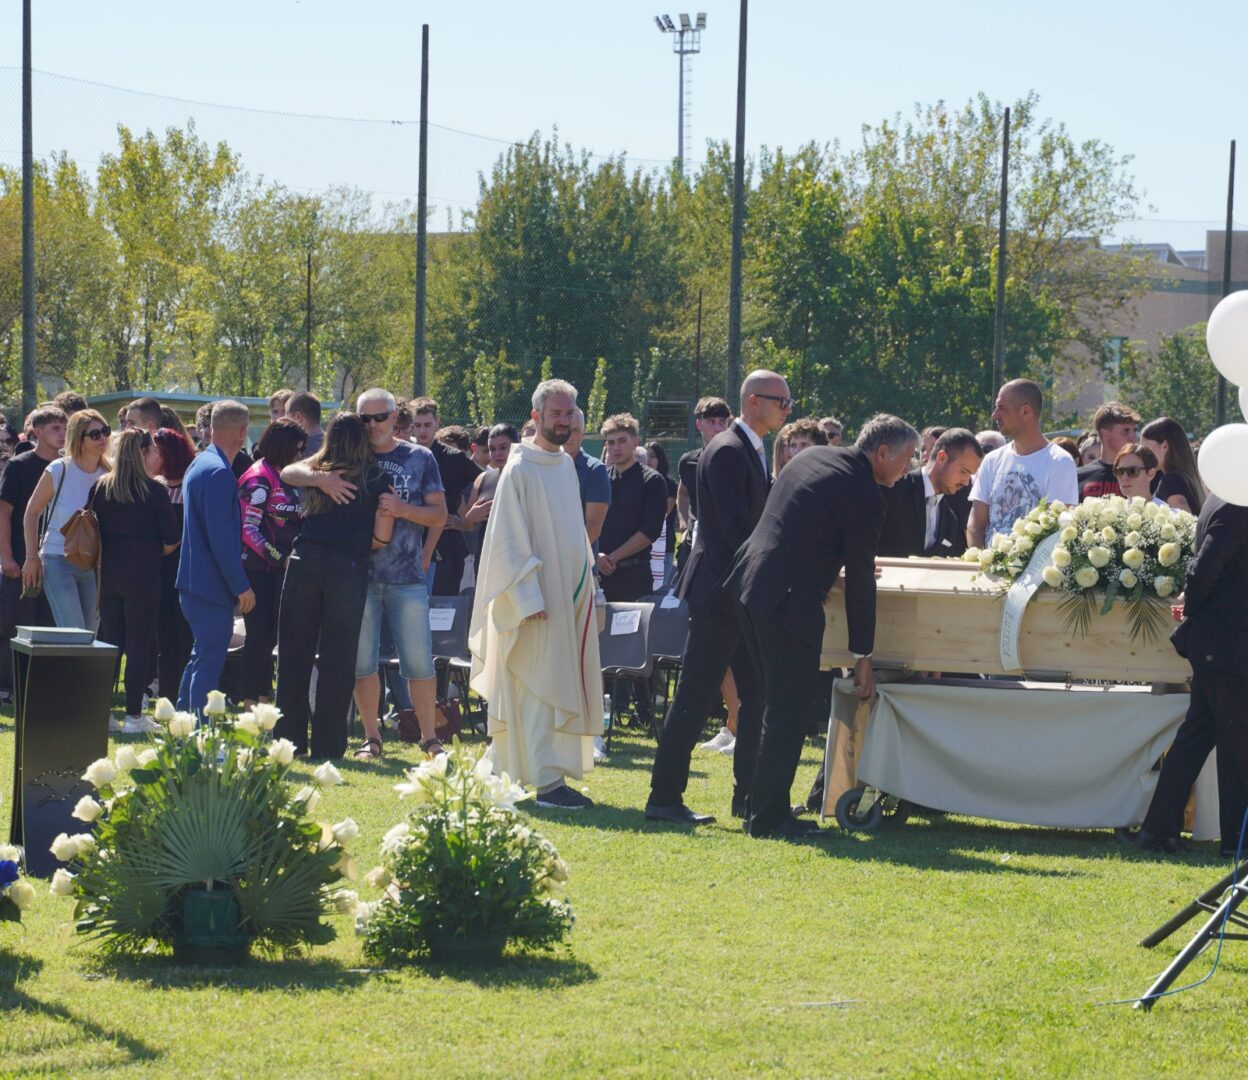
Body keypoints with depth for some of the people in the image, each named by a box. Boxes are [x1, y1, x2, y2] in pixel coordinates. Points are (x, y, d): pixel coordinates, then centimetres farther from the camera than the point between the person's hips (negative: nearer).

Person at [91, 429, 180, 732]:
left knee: (109, 642, 11)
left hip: (108, 573, 5)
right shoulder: (154, 490, -9)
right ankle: (133, 716, 1)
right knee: (139, 644, 1)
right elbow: (173, 537, -8)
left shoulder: (100, 487, 4)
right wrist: (158, 551, 12)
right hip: (143, 576, -5)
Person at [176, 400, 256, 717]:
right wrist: (241, 586, -17)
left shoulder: (199, 465, 14)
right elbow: (221, 537, -22)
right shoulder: (219, 473, -19)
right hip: (212, 586, -10)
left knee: (201, 660, 19)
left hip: (193, 583, 10)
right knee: (209, 665, -6)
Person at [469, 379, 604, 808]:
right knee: (542, 688, -8)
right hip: (538, 601, -8)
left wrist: (587, 587, 17)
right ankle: (547, 783, -8)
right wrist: (528, 597, -18)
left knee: (564, 690, 8)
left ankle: (559, 773, 13)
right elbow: (509, 541, -13)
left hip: (571, 597, 8)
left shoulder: (566, 465, 13)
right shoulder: (520, 469, -10)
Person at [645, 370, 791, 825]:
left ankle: (750, 794, 18)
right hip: (721, 591, -10)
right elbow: (736, 528, -21)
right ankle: (665, 797, -3)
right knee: (695, 697, -6)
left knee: (757, 696, 11)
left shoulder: (752, 452, 16)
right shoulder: (727, 451, -15)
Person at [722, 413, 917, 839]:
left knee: (777, 705, 18)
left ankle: (761, 810, 22)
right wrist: (862, 655, -2)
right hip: (791, 602, -9)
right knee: (787, 713, -1)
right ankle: (769, 817, 1)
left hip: (751, 582, 9)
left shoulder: (811, 457, 13)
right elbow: (860, 582, -8)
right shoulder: (864, 496, -11)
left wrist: (838, 561, 35)